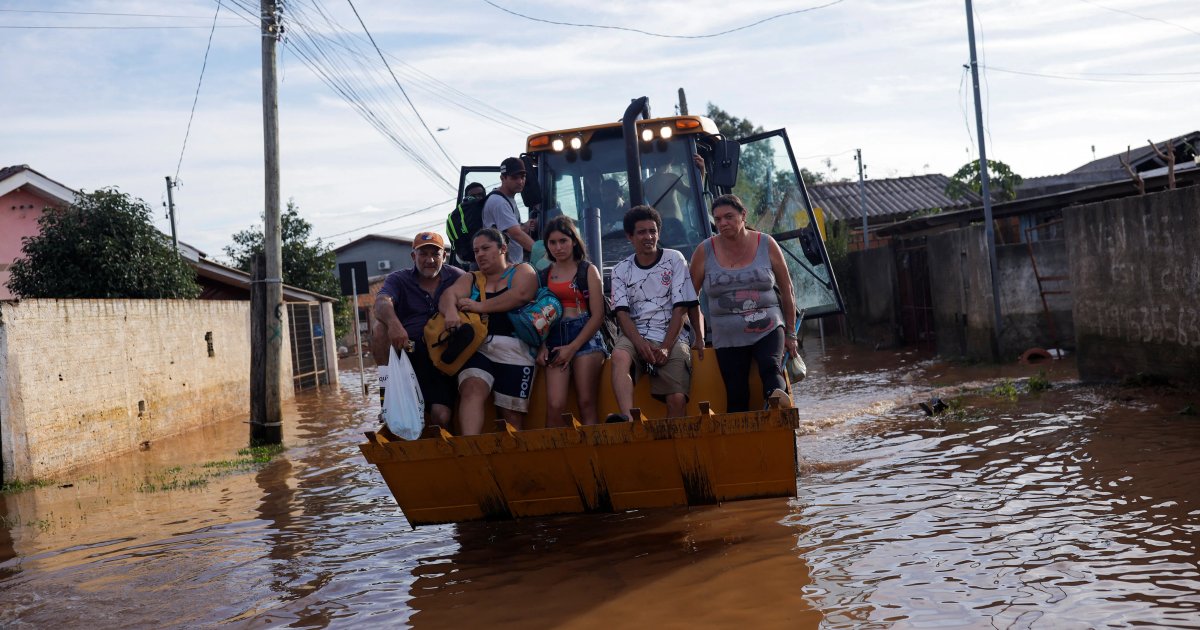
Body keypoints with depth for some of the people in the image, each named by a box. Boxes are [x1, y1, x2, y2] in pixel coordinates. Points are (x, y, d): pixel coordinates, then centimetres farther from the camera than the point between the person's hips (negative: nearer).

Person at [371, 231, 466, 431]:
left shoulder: (456, 277, 8)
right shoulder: (398, 279, 3)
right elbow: (382, 302, -18)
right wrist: (394, 323, -42)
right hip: (406, 348, 0)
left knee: (441, 416, -18)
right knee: (380, 327, -28)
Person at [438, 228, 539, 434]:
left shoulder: (522, 271, 13)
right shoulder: (471, 279, 23)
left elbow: (521, 295, -9)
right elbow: (449, 294, 4)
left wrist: (481, 306, -12)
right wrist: (450, 310, -20)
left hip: (515, 349, -2)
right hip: (477, 347, 2)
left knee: (513, 414, -7)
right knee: (472, 390, -26)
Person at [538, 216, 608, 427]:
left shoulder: (589, 271, 7)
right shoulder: (544, 275, 15)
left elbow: (597, 316, 0)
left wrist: (572, 348, -8)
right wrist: (542, 346, -6)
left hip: (585, 337, -2)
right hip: (555, 339, 2)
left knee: (586, 404, -8)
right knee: (554, 406, -13)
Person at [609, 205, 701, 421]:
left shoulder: (674, 260, 5)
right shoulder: (621, 270, 10)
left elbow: (680, 308, -1)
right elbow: (622, 313, -1)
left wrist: (666, 347, -13)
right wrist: (640, 344, -19)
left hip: (672, 336, 0)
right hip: (636, 335, 1)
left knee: (677, 399, -21)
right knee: (619, 356, -35)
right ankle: (627, 420, -50)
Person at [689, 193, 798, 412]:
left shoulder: (766, 245, 2)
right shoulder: (705, 251, 1)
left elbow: (786, 290, 8)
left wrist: (791, 334, 9)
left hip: (768, 330, 0)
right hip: (728, 338, 1)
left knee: (771, 368, -29)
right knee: (737, 397, -3)